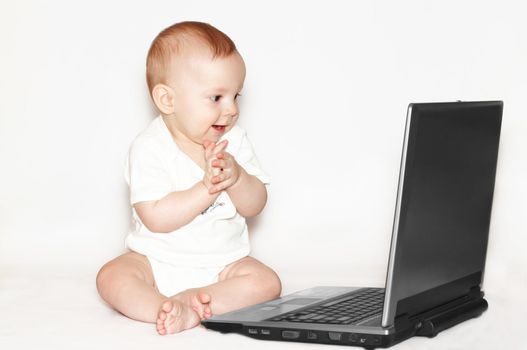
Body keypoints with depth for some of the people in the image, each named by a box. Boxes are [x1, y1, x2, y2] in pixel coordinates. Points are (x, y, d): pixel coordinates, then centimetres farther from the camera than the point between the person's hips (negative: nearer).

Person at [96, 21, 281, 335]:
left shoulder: (235, 140, -2)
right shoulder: (150, 148, -15)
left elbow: (255, 206, -3)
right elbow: (156, 218, -22)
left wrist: (236, 176, -24)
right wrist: (208, 188, -29)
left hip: (222, 263, 3)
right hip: (158, 261, -3)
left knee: (266, 282, -22)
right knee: (112, 277, -26)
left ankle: (186, 303, -29)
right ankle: (172, 310, -41)